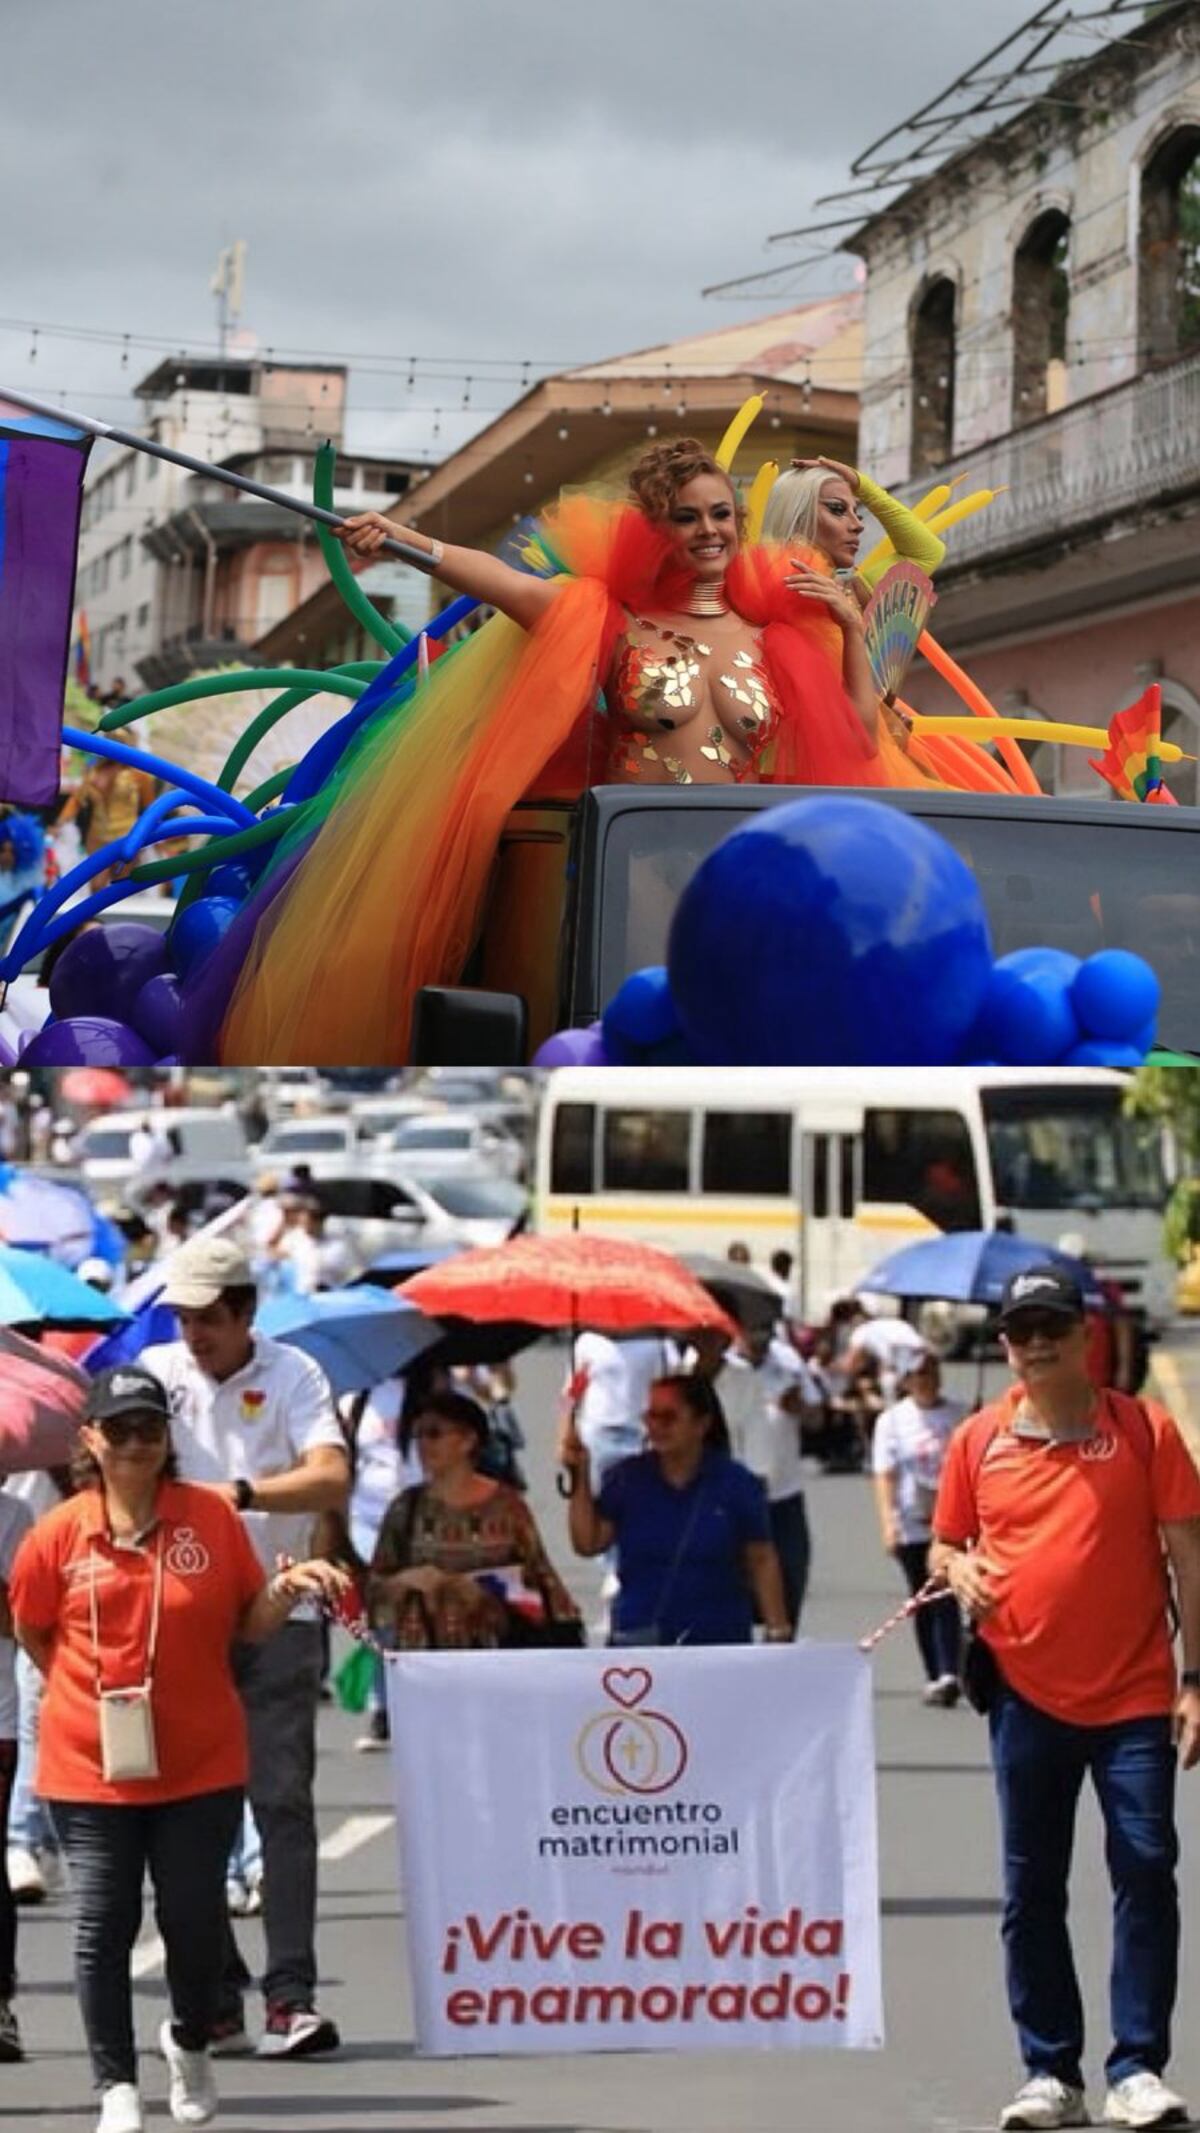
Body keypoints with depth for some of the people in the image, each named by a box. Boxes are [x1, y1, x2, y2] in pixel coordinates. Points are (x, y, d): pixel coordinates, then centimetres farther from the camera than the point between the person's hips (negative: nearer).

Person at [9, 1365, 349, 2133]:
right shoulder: (57, 1535, -3)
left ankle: (190, 2042, 35)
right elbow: (33, 1633, 10)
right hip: (90, 1768, 0)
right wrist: (97, 1688, 5)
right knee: (104, 1926, 1)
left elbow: (250, 1623, 5)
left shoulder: (213, 1516, -2)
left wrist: (290, 1587, -13)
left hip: (200, 1764, 1)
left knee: (196, 1919, 6)